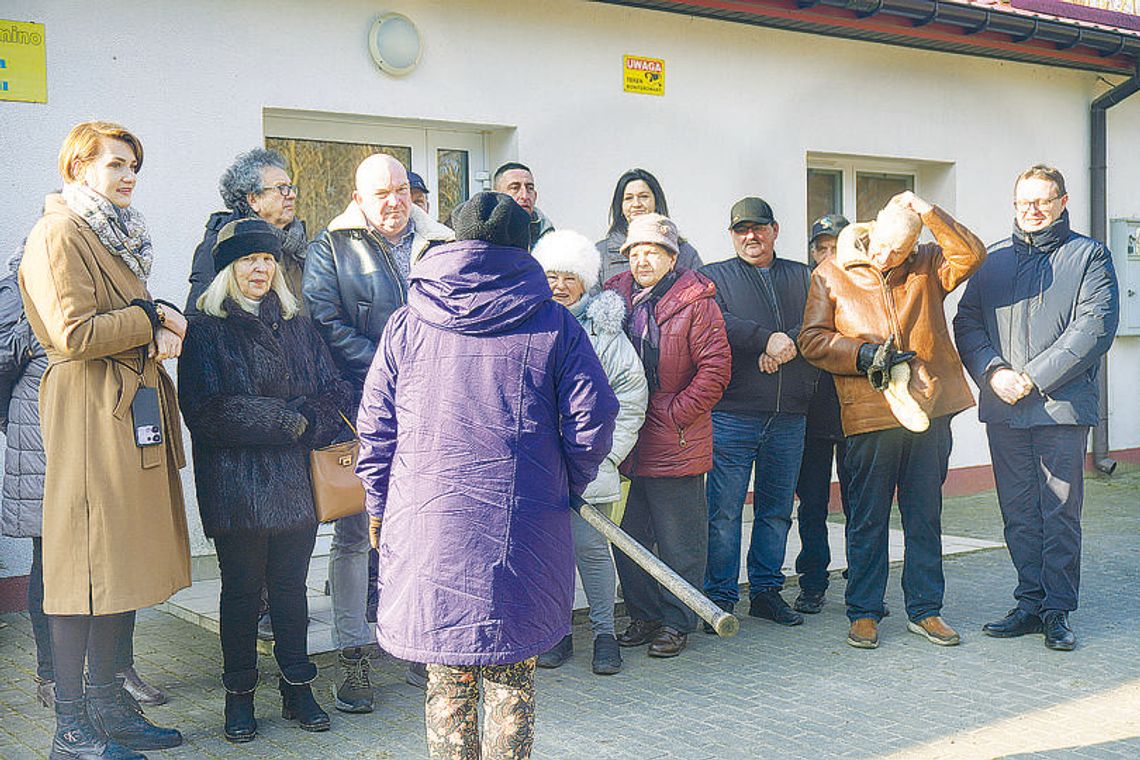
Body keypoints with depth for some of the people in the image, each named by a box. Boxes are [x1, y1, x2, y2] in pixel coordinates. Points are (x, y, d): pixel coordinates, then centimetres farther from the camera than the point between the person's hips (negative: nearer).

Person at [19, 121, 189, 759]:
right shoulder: (59, 233, -8)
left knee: (123, 560, 10)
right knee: (88, 568, -6)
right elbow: (75, 333, -18)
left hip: (133, 412, 9)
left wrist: (161, 327, 3)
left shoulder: (116, 233, 21)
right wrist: (152, 318, -9)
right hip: (91, 412, -9)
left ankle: (107, 705, 19)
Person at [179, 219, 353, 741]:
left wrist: (306, 422, -15)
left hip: (294, 482, 4)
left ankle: (298, 688, 20)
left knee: (291, 585, 9)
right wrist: (287, 421, -12)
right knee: (241, 589, 5)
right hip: (234, 486, -3)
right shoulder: (205, 330, 0)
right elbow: (206, 411, -12)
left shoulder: (297, 327, 14)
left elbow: (335, 393, 6)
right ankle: (239, 694, 17)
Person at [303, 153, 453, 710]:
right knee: (353, 532, 1)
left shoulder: (441, 246, 13)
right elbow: (325, 324, -8)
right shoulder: (331, 249, 2)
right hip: (362, 411, -3)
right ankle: (354, 655, 11)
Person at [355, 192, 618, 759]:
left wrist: (378, 507, 18)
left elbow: (375, 428, 6)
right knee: (512, 676, 11)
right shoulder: (553, 323, 1)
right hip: (524, 525, -1)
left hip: (427, 524, 1)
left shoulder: (407, 324, 5)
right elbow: (592, 420, -1)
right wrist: (567, 488, 14)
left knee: (447, 678, 11)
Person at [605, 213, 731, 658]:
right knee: (628, 538, 11)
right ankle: (643, 616, 25)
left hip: (675, 445, -5)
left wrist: (677, 415, -12)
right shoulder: (615, 297, 9)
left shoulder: (695, 301, -4)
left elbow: (716, 367, -8)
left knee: (679, 542, 5)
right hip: (625, 442, 5)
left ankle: (676, 622, 17)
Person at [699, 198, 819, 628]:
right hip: (732, 413, -3)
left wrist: (789, 344, -14)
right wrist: (767, 339, -16)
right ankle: (720, 597, 5)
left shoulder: (802, 278, 18)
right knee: (724, 510, -4)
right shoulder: (714, 278, 10)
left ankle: (766, 590, 21)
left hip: (790, 416, 3)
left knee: (777, 508, 10)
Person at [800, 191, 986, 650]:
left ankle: (925, 610, 21)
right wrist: (865, 354, -11)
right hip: (869, 414, -2)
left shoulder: (926, 267, 10)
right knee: (868, 518, 4)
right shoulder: (831, 274, 4)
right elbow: (812, 340, 1)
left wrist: (929, 213, -13)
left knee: (925, 516, 10)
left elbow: (971, 255, -7)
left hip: (929, 409, 2)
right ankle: (863, 613, 15)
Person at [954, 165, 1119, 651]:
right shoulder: (993, 261, 17)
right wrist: (994, 373, -9)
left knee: (1060, 515, 0)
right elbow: (967, 322, 9)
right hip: (1003, 409, 4)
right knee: (1019, 515, 8)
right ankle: (1030, 603, 17)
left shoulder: (1088, 255, 5)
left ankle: (1057, 611, 8)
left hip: (1062, 406, -3)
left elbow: (1095, 325, -7)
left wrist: (1034, 377, -13)